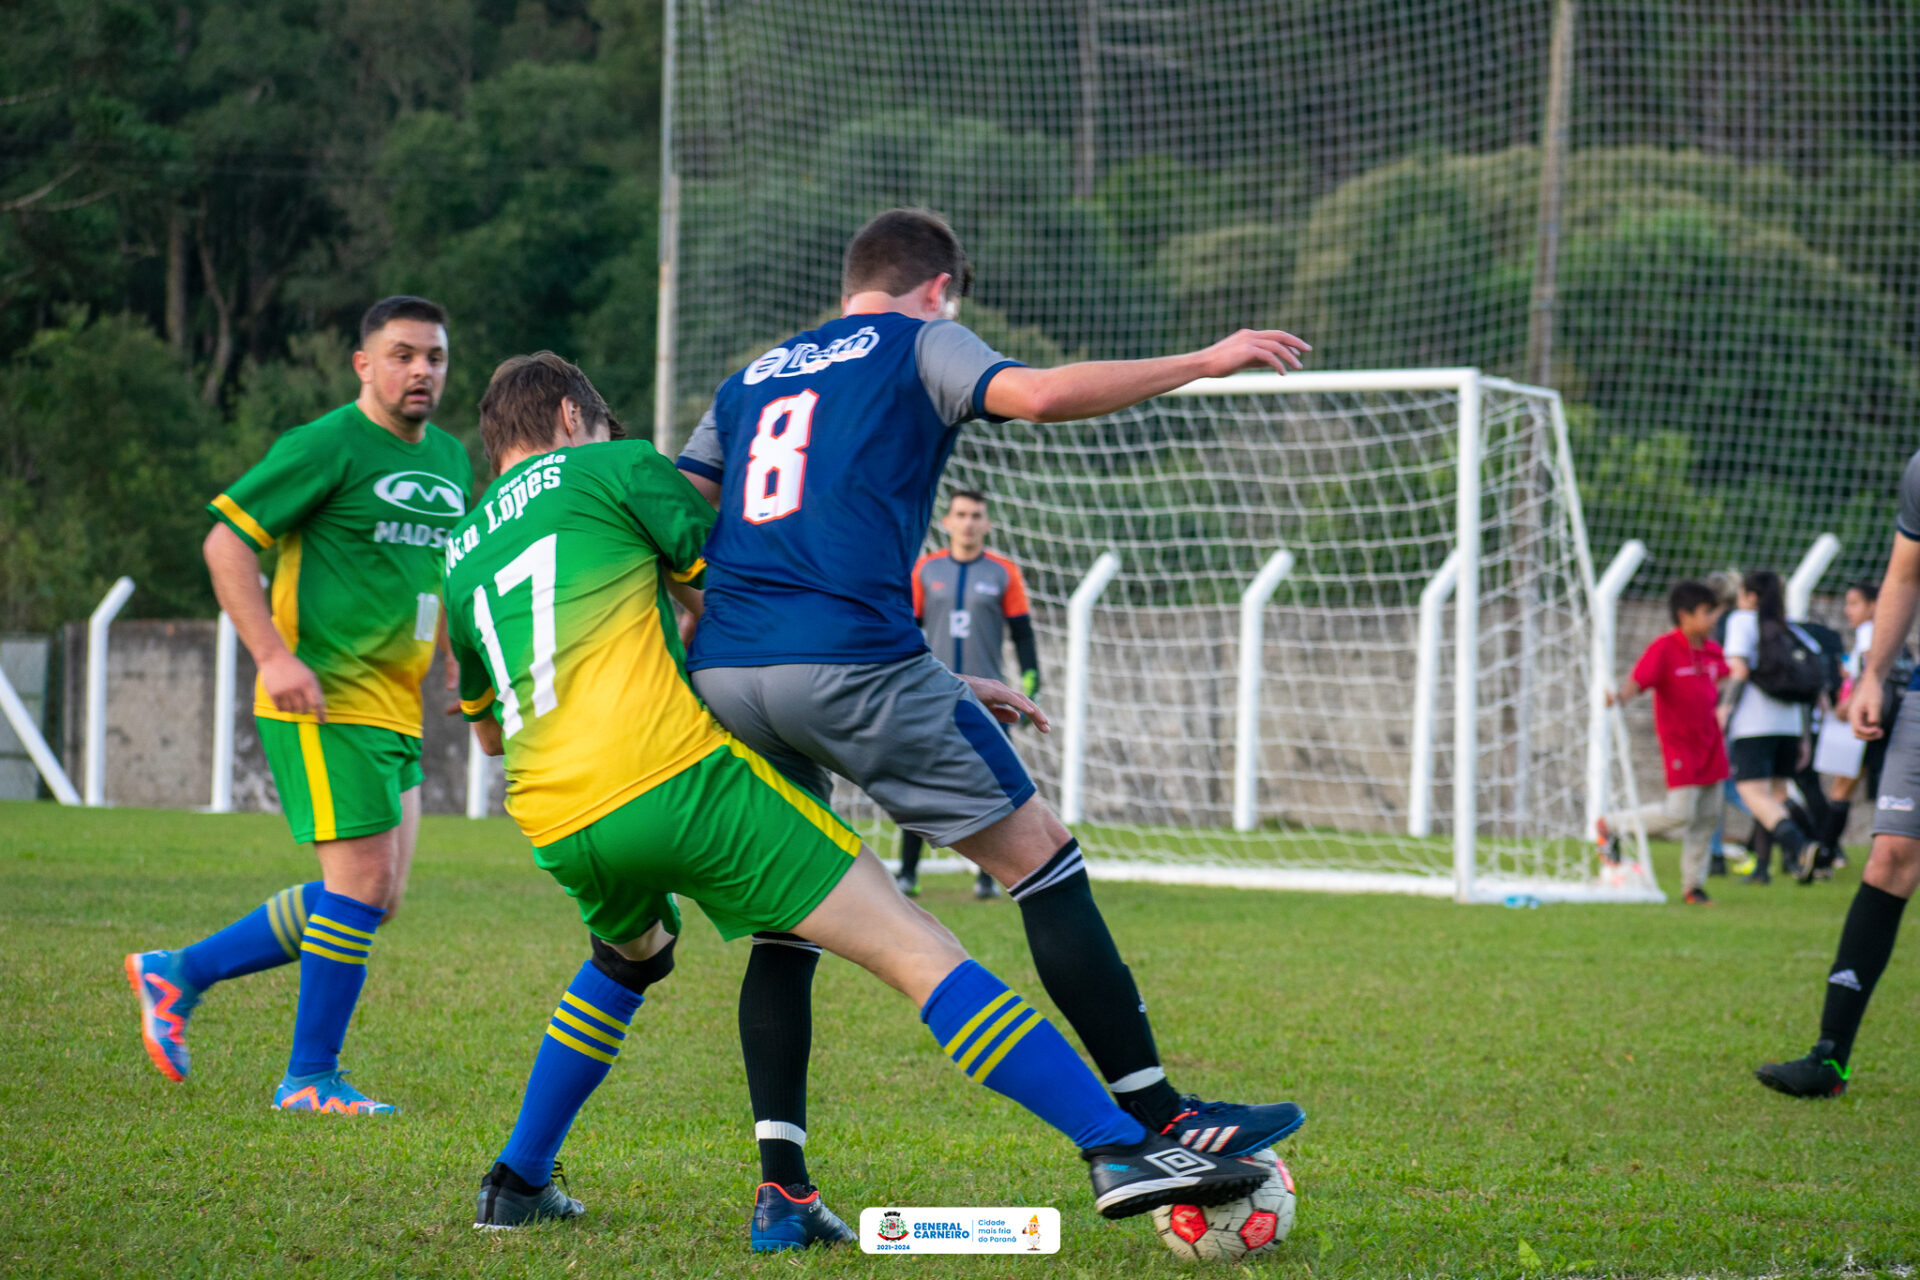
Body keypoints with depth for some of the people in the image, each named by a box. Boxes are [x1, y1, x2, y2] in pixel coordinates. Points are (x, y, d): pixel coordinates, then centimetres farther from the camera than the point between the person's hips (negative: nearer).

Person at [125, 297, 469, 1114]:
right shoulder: (327, 446, -9)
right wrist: (274, 656, -18)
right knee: (363, 881, -11)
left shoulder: (450, 459, 16)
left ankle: (178, 973, 20)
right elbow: (226, 541, -10)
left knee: (373, 900, 9)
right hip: (326, 702, -9)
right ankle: (310, 1079, 1)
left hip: (395, 710, 9)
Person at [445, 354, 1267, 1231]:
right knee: (918, 954, -9)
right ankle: (1123, 1149, -19)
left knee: (628, 956, 39)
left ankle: (517, 1182, 36)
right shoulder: (610, 466, 8)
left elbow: (487, 729, 34)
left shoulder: (460, 560, 23)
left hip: (560, 832, 6)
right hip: (685, 778, -6)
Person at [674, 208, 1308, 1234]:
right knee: (1043, 863, 3)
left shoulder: (751, 379, 26)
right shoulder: (916, 343, 11)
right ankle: (1158, 1123, 4)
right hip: (853, 662, -6)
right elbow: (1037, 394, -8)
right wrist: (1205, 362, -1)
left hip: (720, 675, 6)